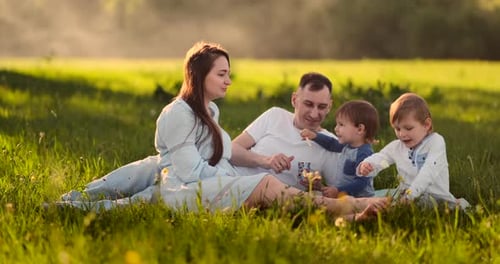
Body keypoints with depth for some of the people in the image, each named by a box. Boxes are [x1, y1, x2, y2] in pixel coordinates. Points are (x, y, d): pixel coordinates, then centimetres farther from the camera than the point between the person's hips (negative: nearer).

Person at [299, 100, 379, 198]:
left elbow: (361, 182, -21)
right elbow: (332, 144, 33)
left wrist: (338, 190, -25)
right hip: (344, 194, 9)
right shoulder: (348, 145, 12)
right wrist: (314, 136, 22)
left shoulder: (364, 154, -17)